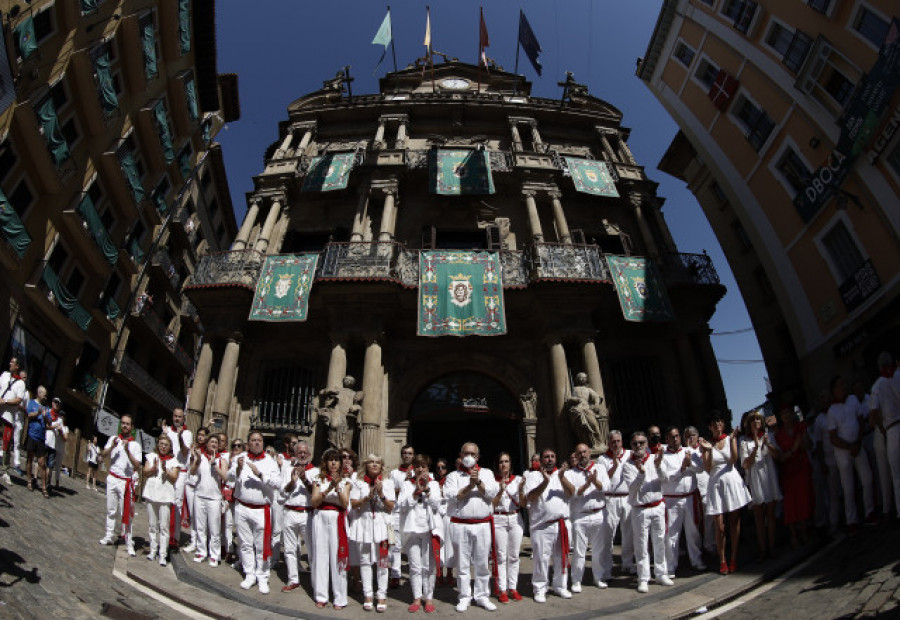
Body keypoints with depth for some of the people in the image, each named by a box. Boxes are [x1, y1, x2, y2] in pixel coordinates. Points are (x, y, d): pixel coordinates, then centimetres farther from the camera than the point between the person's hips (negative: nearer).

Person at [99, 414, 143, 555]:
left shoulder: (135, 445, -1)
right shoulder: (113, 439, 8)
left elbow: (137, 466, -10)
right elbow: (102, 455, -1)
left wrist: (127, 451, -21)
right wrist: (112, 447, -18)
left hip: (126, 481, -3)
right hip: (112, 478, 3)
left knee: (126, 513, -4)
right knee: (111, 509, 10)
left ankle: (129, 543, -2)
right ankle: (108, 536, 24)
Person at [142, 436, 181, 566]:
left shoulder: (173, 460, 3)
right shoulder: (152, 456, 11)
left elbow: (174, 478, -6)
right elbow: (145, 472, 3)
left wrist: (165, 469, -20)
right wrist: (154, 468, -16)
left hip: (166, 496, -3)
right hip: (151, 494, 3)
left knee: (164, 526, -4)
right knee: (153, 525, 12)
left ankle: (162, 554, -1)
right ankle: (153, 551, 24)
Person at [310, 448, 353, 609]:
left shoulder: (345, 481, 7)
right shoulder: (318, 480, 8)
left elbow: (345, 504, -4)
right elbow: (313, 502, -3)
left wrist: (337, 488, -18)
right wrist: (328, 490, -17)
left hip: (337, 519, -1)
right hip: (321, 518, 1)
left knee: (337, 556, -3)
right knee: (320, 555, 2)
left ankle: (340, 598, 5)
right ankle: (321, 596, 14)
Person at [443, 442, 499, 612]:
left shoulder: (486, 473, 11)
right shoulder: (453, 476, 7)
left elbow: (492, 492, -3)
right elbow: (451, 495, -8)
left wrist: (478, 482, -15)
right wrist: (469, 486, -13)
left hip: (483, 525, 1)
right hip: (460, 525, -1)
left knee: (482, 563, 6)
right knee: (462, 563, 5)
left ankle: (482, 596, 20)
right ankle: (464, 597, 17)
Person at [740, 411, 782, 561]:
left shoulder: (768, 436, 8)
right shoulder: (744, 440, 0)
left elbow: (777, 455, 3)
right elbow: (745, 464, -6)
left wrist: (768, 445, -15)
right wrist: (756, 448, -17)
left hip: (769, 477, 2)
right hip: (754, 480, -2)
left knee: (771, 513, 6)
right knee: (758, 515, 2)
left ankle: (771, 546, 14)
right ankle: (762, 549, 8)